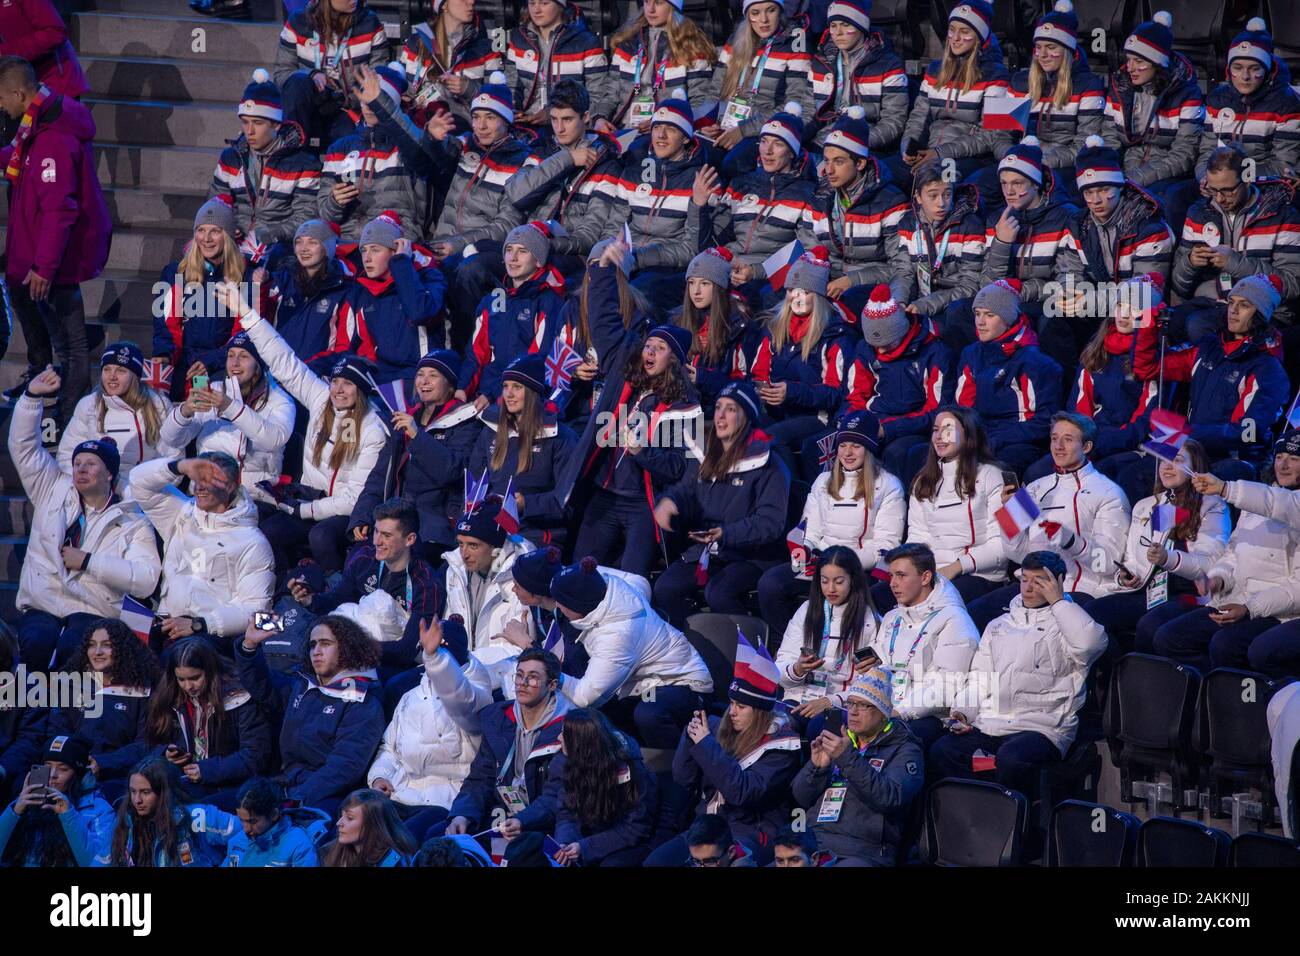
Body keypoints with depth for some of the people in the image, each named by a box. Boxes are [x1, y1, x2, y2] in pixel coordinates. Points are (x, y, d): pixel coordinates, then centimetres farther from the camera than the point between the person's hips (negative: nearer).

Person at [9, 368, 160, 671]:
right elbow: (23, 446, 14)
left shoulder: (132, 523, 7)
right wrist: (33, 397, 2)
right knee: (36, 643, -33)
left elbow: (146, 579, -7)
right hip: (40, 608, 2)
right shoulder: (55, 492, 17)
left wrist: (89, 561, -9)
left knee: (72, 648, -37)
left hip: (92, 612, -2)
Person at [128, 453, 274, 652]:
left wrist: (198, 625, -14)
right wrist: (181, 466, -3)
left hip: (213, 634, -4)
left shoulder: (252, 542, 5)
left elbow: (255, 607, -3)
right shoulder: (182, 516, 21)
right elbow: (140, 481, 15)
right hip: (165, 629, 4)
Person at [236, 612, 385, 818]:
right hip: (287, 784, 7)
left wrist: (299, 799, -23)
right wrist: (249, 646, 19)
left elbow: (346, 764, -13)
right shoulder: (301, 687, 20)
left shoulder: (363, 704, -3)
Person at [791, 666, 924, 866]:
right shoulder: (840, 741, 23)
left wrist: (849, 758, -20)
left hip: (863, 852, -4)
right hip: (812, 845, 5)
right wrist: (816, 767, -3)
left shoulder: (904, 750, 6)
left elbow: (892, 798, -14)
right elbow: (800, 798, 18)